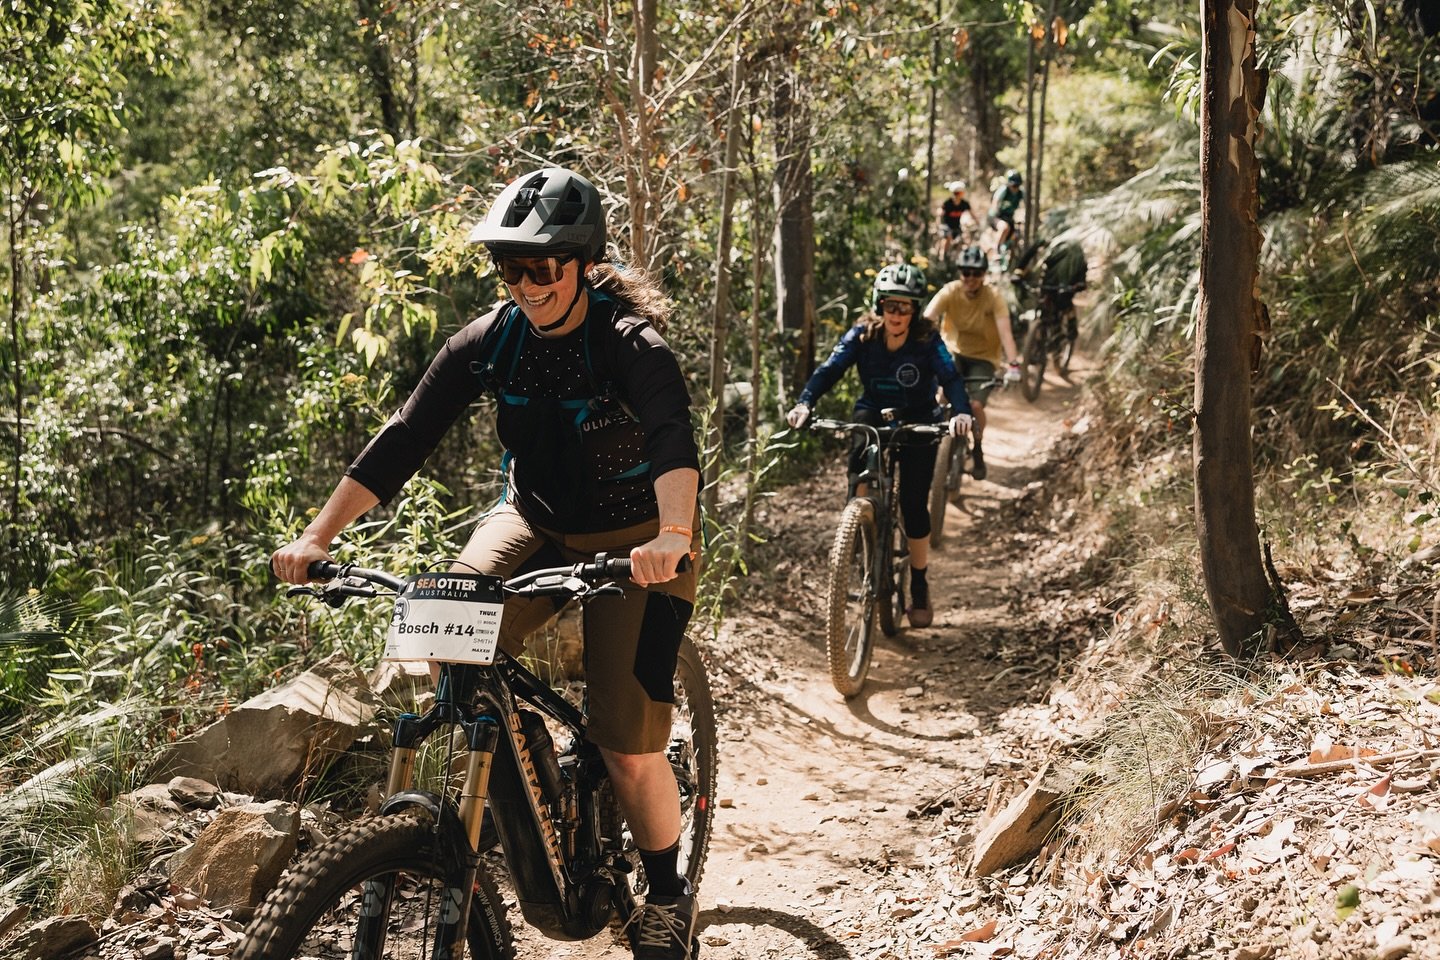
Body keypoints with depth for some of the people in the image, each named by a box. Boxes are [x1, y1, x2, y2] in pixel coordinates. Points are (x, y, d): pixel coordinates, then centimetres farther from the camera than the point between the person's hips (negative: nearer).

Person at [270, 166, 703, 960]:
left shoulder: (631, 345, -24)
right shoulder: (489, 342, -11)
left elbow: (674, 439, -42)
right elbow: (403, 439, -16)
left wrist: (672, 537, -62)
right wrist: (317, 537, -27)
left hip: (633, 542, -3)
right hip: (536, 520, 4)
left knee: (628, 746, -9)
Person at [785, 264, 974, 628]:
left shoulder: (927, 342, -19)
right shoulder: (861, 336, -15)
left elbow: (950, 377, -32)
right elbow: (830, 370, -26)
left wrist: (962, 412, -53)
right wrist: (804, 403, -44)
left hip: (918, 423, -1)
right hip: (874, 413, 1)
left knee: (914, 506, -7)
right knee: (860, 460, -34)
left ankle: (919, 587, 10)